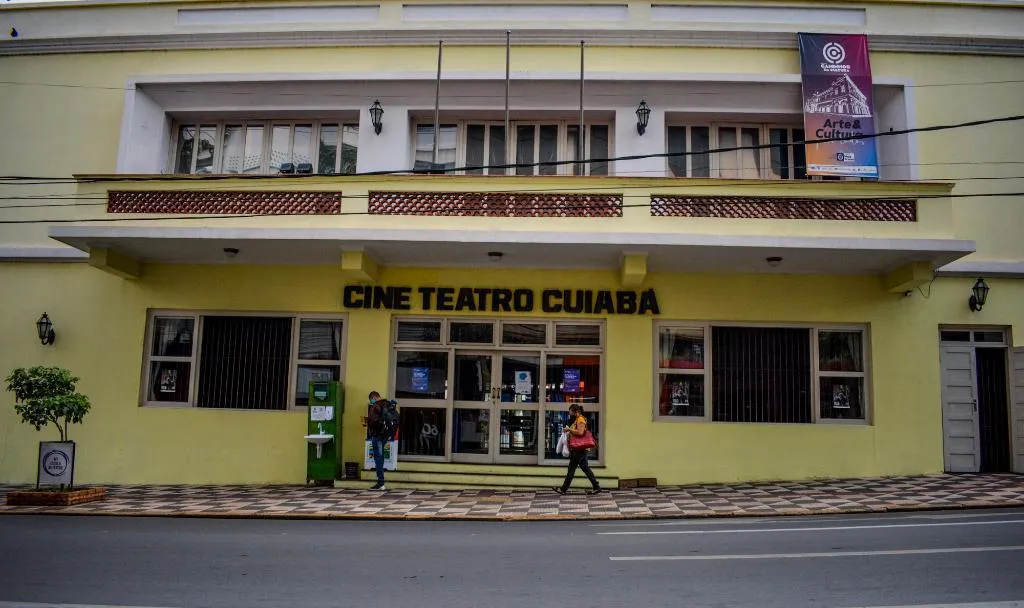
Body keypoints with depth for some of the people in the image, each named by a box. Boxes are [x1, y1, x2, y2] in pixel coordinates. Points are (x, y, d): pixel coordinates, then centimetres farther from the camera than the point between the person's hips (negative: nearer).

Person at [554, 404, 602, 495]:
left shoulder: (580, 420, -12)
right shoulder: (577, 420, 18)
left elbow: (580, 432, -25)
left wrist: (569, 429, -17)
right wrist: (568, 431, 10)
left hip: (579, 449, -10)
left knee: (571, 469, -3)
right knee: (585, 468, 10)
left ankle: (563, 489, 3)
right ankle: (596, 487, 10)